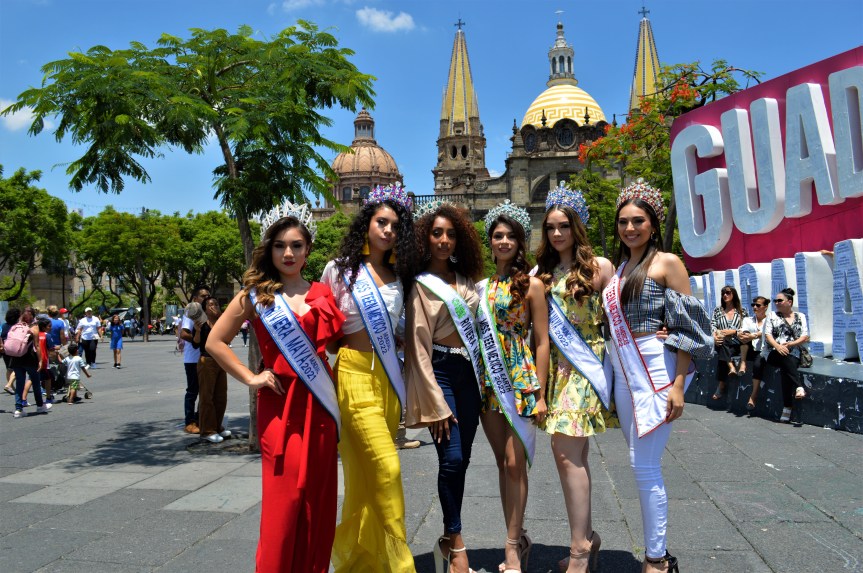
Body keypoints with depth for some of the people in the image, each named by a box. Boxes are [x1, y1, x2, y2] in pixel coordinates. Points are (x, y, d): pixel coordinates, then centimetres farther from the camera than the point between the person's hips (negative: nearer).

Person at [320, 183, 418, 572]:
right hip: (355, 374, -5)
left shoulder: (398, 275, 12)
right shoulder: (339, 269, -2)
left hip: (388, 376, 5)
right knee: (386, 468, -11)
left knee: (368, 475, 10)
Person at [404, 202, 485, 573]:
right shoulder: (419, 285, -6)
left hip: (470, 373, 6)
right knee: (452, 459, -7)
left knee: (461, 459, 8)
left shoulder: (465, 280, 11)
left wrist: (482, 376, 10)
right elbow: (418, 348, -9)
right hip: (441, 372, -6)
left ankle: (450, 539, 20)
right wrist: (435, 404, -13)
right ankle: (455, 542, 10)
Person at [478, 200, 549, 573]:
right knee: (503, 464, 10)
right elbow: (475, 335, 12)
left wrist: (540, 392, -8)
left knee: (515, 464, -5)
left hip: (520, 377, -4)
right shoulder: (482, 285, 10)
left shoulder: (531, 284, -2)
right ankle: (518, 540, 22)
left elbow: (542, 341, -4)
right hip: (489, 379, 5)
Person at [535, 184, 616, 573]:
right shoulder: (542, 271, 11)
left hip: (585, 365, -5)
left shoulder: (599, 266, -2)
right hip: (555, 366, 5)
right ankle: (586, 536, 22)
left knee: (567, 452, -12)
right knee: (570, 455, 9)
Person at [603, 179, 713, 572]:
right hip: (624, 374, 7)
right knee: (642, 464, 10)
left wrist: (678, 386, -16)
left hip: (655, 371, -6)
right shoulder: (618, 269, 16)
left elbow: (687, 329, -9)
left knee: (644, 465, -6)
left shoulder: (667, 263, -3)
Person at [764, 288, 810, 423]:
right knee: (786, 358, -37)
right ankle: (799, 387, -48)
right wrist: (778, 346, -16)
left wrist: (791, 344, -12)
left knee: (785, 369, -34)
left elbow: (805, 337, 5)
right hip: (775, 354, 1)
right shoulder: (772, 316, 17)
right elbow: (768, 335, 4)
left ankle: (787, 408, -38)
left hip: (795, 353, -1)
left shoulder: (800, 316, 16)